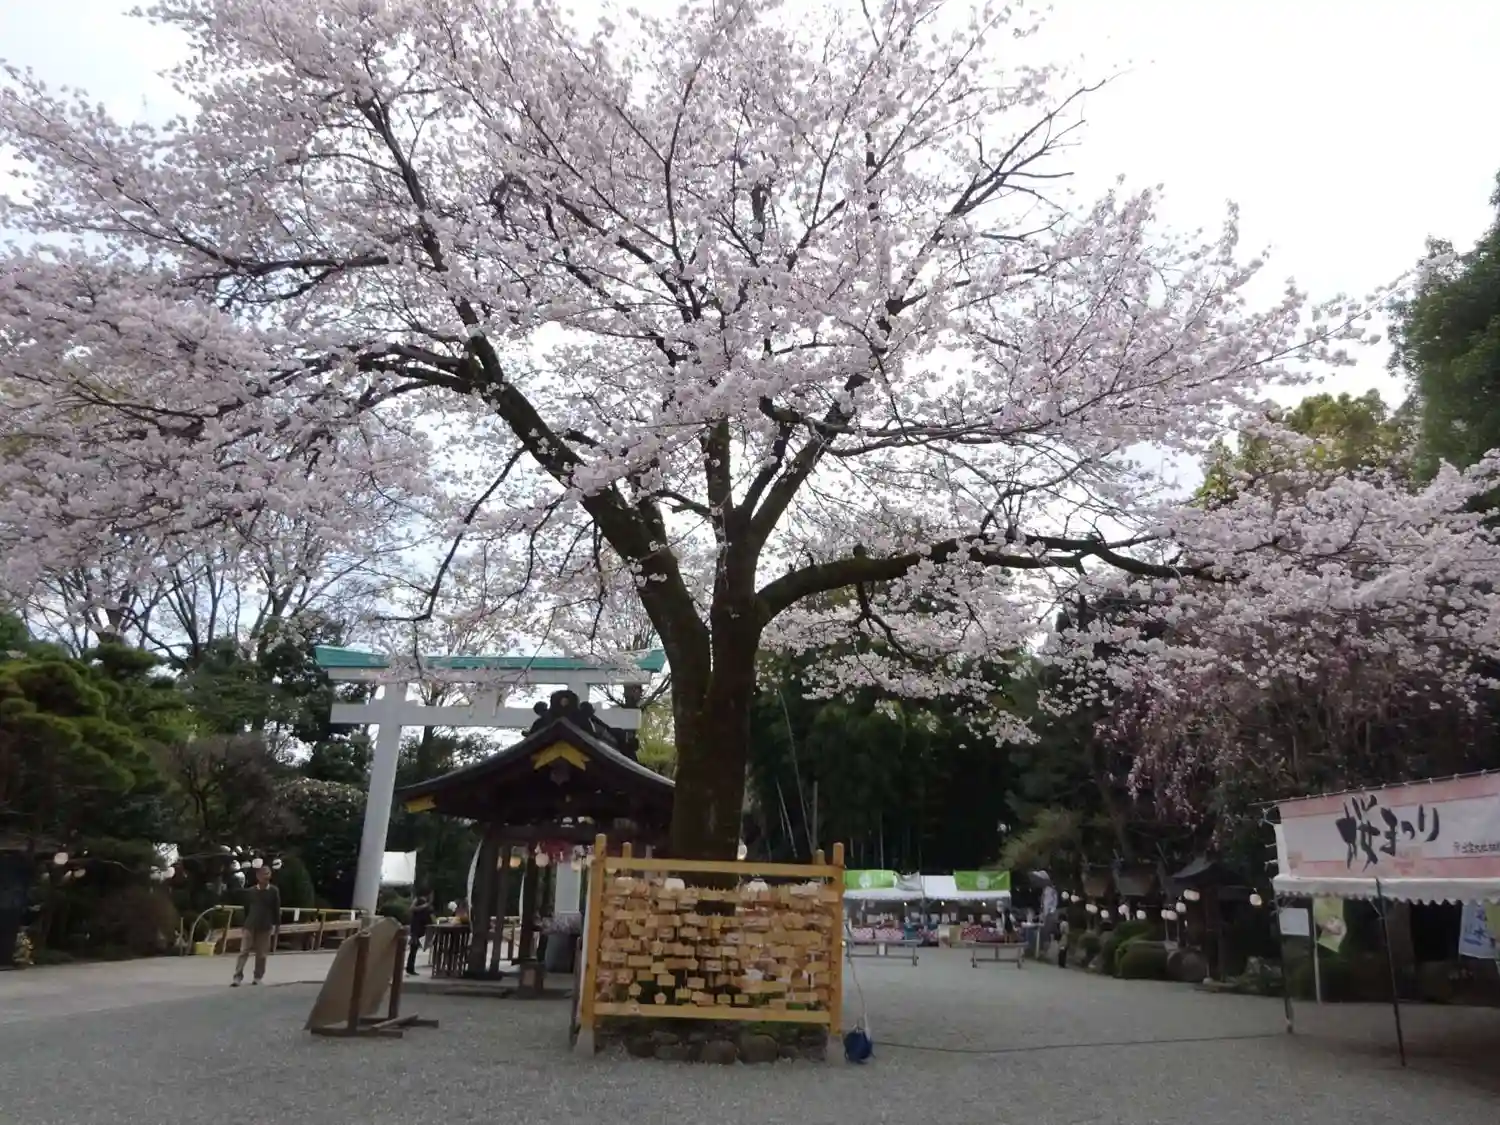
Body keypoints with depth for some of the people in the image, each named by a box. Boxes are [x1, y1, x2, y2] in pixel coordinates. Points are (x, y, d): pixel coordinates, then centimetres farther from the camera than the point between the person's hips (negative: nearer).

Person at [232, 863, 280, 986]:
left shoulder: (274, 891, -2)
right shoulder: (250, 891, 0)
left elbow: (276, 910, 2)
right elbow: (246, 909, 9)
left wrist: (277, 925, 2)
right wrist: (246, 923, 10)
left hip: (265, 927, 0)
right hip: (250, 926, 0)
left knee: (261, 954, 6)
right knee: (243, 951, -6)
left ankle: (257, 977, 18)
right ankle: (238, 976, -4)